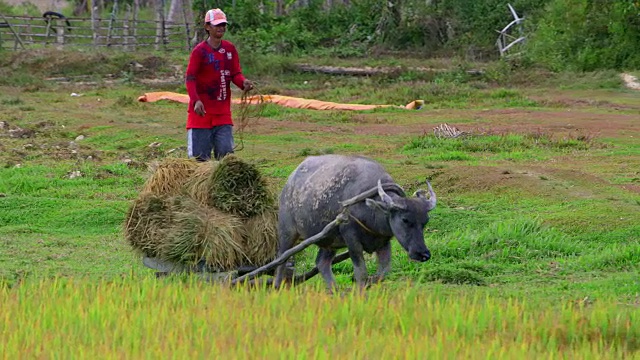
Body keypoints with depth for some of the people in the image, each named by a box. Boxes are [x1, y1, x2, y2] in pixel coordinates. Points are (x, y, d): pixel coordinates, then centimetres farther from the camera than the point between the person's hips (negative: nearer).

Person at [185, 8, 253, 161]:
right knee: (199, 156, -3)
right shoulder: (200, 51, -7)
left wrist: (243, 82, -17)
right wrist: (196, 100, -27)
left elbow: (235, 74, 7)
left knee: (226, 153, 1)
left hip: (223, 112, 4)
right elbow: (190, 78, -11)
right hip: (202, 111, -4)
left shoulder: (230, 49, 7)